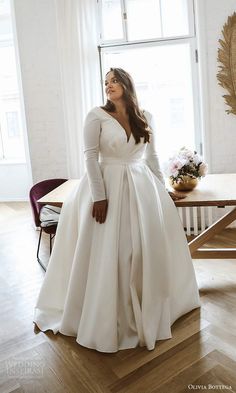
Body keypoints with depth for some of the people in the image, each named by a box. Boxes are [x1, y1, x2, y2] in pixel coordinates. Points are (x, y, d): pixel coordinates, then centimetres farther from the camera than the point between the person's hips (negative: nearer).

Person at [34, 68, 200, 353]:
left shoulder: (145, 117, 8)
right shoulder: (97, 115, -4)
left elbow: (151, 156, 14)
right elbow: (90, 157, -10)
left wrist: (162, 188, 12)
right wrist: (99, 196, -18)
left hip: (142, 187, 4)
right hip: (109, 186, -4)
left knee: (149, 248, 10)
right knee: (108, 252, 0)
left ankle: (147, 307, 33)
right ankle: (109, 317, 20)